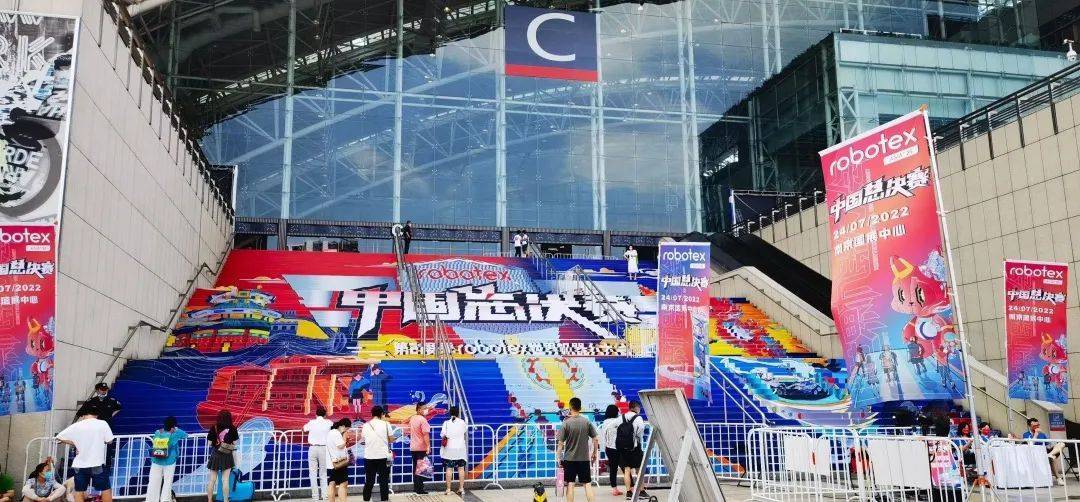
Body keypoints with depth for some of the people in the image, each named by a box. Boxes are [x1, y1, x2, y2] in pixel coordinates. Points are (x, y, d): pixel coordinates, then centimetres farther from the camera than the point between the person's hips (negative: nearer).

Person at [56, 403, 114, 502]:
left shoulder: (76, 426, -1)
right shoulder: (102, 424, -5)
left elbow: (59, 437, 2)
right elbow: (109, 441, 0)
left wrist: (75, 443, 10)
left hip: (80, 465, 2)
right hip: (97, 464, -2)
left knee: (79, 492, 12)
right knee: (106, 489, 10)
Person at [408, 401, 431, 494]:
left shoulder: (412, 419, 10)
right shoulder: (422, 419, -16)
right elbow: (426, 434, -21)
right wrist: (428, 446, -20)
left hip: (413, 447, 8)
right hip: (421, 448, -8)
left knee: (415, 468, 14)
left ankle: (415, 487, 18)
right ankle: (419, 489, -1)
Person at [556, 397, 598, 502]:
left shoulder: (566, 423, -9)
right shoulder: (587, 422, -3)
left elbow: (560, 443, -9)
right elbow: (594, 439, 0)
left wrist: (558, 457, 0)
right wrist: (594, 453, 12)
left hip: (569, 459, -1)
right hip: (584, 458, 1)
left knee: (570, 484, 6)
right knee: (588, 484, 6)